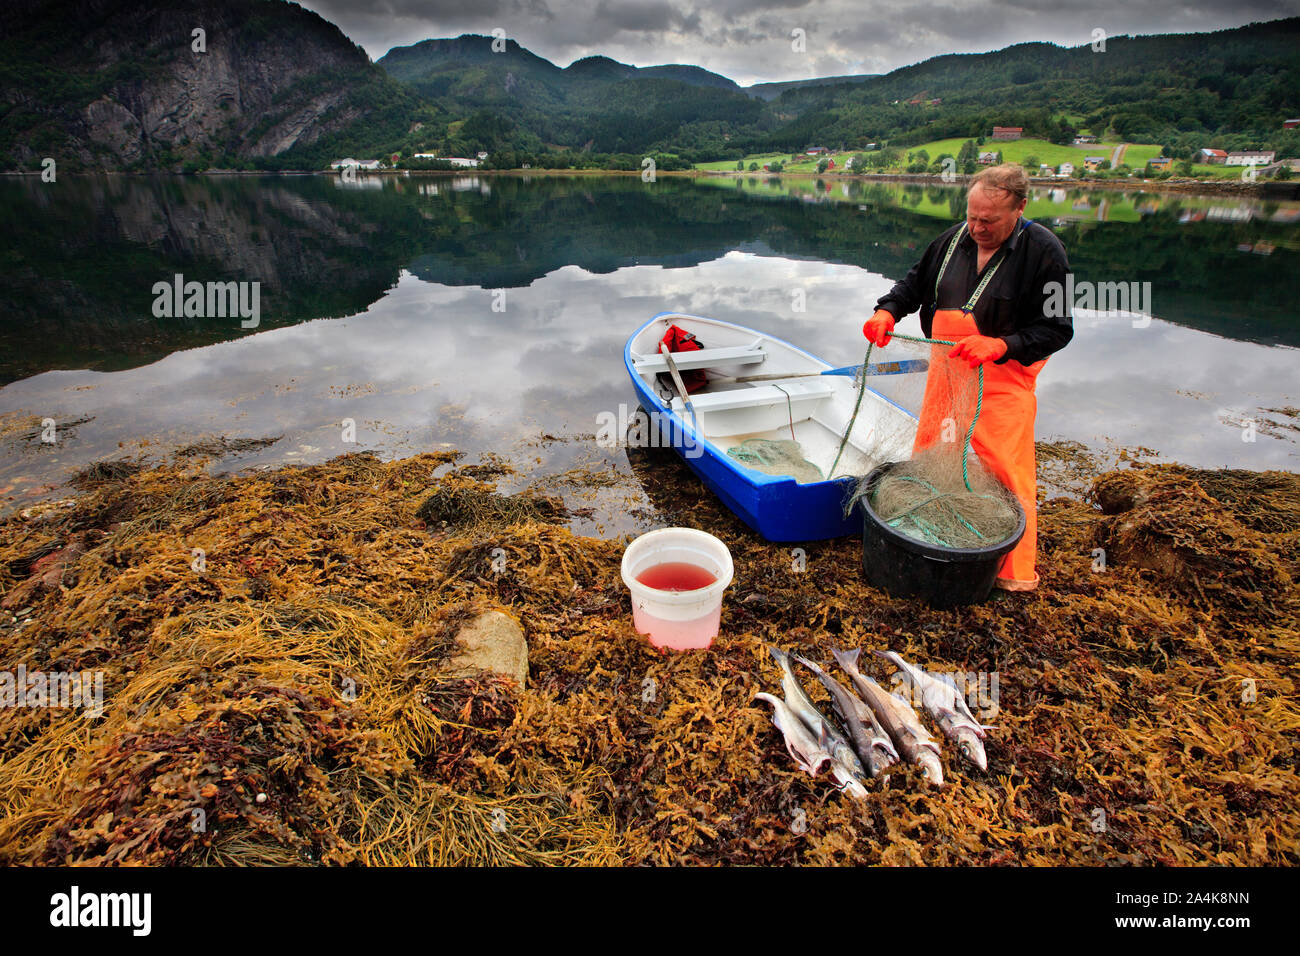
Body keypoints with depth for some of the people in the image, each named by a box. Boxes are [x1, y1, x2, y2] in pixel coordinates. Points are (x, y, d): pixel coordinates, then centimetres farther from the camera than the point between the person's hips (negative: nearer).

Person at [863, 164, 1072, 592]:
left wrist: (1000, 345, -28)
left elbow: (1057, 328, -12)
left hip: (1003, 380, -5)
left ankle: (1016, 572, 13)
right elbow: (916, 282, 16)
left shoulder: (1043, 251, -13)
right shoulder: (955, 238, 1)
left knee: (1008, 474, -2)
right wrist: (888, 311, -4)